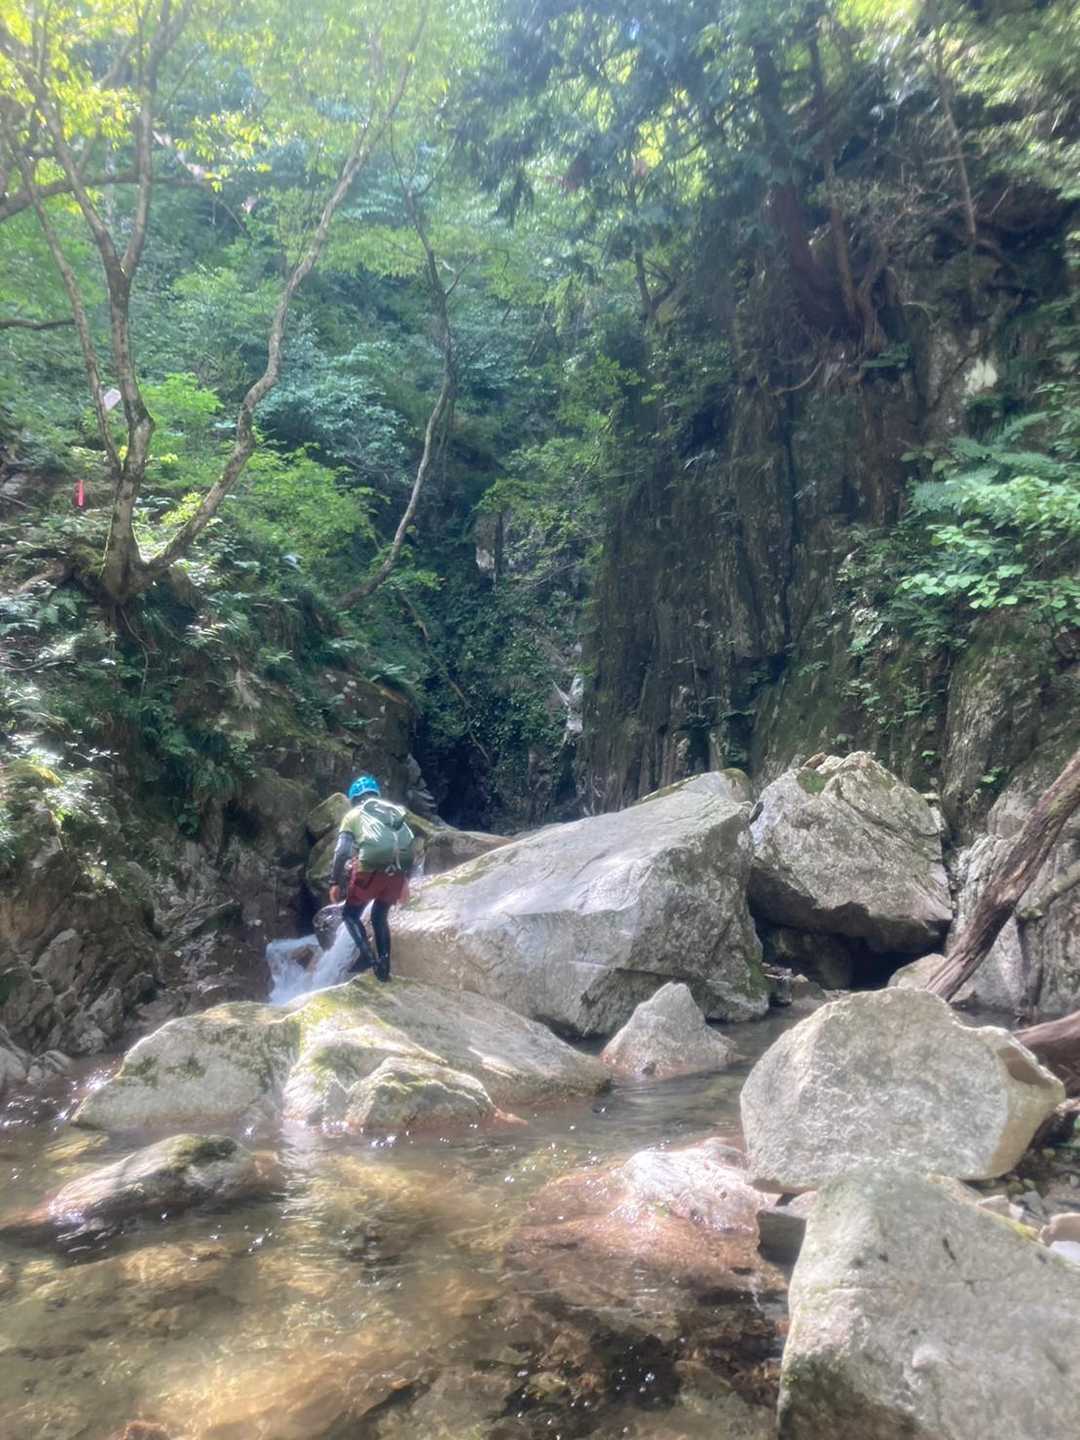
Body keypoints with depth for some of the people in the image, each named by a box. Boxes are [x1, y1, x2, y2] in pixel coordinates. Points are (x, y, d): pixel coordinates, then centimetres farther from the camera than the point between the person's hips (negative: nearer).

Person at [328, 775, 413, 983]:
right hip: (397, 872, 4)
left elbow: (341, 851, 0)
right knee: (380, 917, 22)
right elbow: (409, 847, 17)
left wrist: (335, 882, 4)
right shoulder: (394, 811, 23)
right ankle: (384, 967, 15)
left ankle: (365, 954, -7)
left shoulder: (354, 814, 12)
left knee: (350, 914, 14)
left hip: (370, 870, -4)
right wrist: (405, 881, 22)